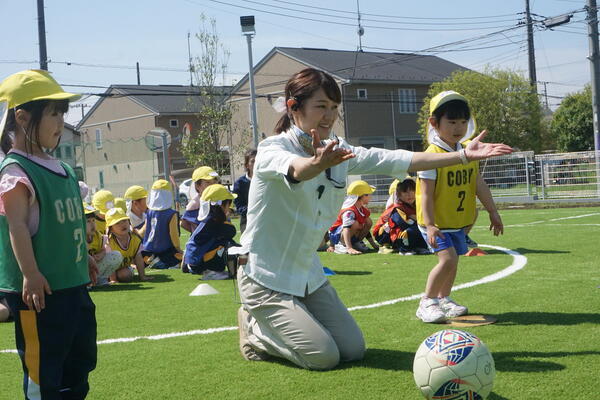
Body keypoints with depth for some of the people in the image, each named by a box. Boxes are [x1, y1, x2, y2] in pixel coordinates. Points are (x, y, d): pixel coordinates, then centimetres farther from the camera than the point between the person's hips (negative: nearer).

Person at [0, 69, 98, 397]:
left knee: (80, 357, 20)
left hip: (73, 284, 10)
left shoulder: (62, 169, 12)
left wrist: (83, 256, 26)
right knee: (42, 367, 0)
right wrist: (30, 274, -28)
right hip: (40, 290, -10)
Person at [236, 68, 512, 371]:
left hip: (308, 275, 7)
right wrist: (317, 163, -67)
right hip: (265, 279, -7)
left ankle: (273, 322, 22)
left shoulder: (338, 152, 1)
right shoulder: (271, 149, -19)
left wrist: (463, 156, -10)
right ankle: (255, 329, 11)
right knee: (323, 357, -16)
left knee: (353, 350, 3)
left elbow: (394, 160, -4)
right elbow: (294, 169, -42)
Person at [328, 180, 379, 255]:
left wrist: (374, 245, 10)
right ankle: (341, 245, -19)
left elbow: (366, 228, 12)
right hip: (336, 235, -9)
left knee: (369, 221, 1)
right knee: (355, 223, -34)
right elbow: (347, 229, -43)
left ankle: (356, 242, 4)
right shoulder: (349, 211, -29)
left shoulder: (363, 210, 1)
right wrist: (349, 248, -56)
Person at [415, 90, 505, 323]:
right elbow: (426, 193, -21)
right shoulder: (432, 155, -18)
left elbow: (478, 183, 10)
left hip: (458, 221, 8)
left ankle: (443, 299, 34)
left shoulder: (468, 151, 5)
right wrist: (430, 225, -27)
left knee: (453, 260, 16)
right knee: (448, 259, -18)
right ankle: (426, 303, -5)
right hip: (437, 222, -8)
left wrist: (492, 211, 10)